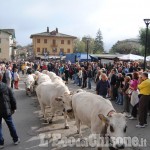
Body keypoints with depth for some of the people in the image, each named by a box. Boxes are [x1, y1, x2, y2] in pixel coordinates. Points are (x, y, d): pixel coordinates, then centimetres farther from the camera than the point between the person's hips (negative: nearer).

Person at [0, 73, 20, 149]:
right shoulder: (6, 87, -7)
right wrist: (14, 108, 9)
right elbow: (12, 99, -3)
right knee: (11, 125, 16)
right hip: (6, 110, 1)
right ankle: (16, 140, 26)